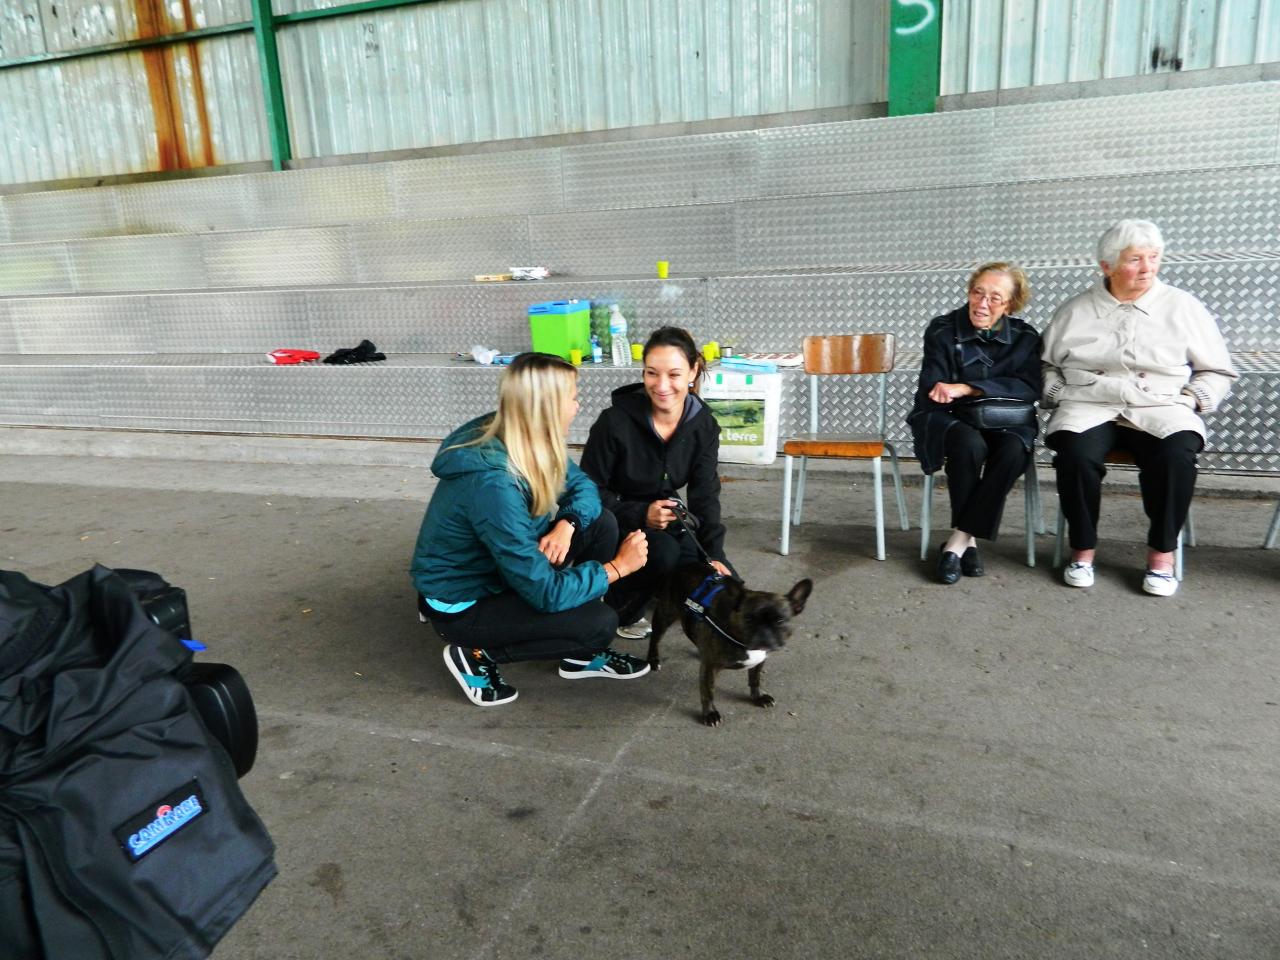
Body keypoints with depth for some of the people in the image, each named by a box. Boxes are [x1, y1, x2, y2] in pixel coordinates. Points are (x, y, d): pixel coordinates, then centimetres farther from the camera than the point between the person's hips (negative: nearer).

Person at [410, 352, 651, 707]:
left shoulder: (527, 444, -11)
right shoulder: (492, 484, -36)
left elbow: (582, 485, 3)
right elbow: (545, 593, -32)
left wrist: (566, 525, -19)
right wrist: (617, 566, -21)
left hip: (496, 569, 8)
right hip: (461, 603, -8)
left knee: (599, 524, -4)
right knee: (600, 623, -18)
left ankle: (581, 654, 9)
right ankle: (476, 654, -1)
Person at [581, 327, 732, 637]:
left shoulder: (703, 425, -10)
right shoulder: (615, 421, -23)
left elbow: (705, 496, -12)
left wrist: (714, 555, -25)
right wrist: (640, 515, -32)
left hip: (662, 520, 5)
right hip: (612, 523, -4)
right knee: (664, 552, -35)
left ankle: (657, 586, 18)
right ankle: (618, 609, -6)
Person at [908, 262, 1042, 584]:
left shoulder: (1025, 337, 2)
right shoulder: (942, 330, -4)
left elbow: (1030, 388, -13)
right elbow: (932, 391, -9)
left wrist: (967, 388, -23)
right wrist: (991, 392, -22)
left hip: (1005, 422, 2)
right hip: (949, 419, -2)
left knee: (1014, 451, -32)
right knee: (970, 445, -36)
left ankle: (958, 541, -24)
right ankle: (969, 541, -20)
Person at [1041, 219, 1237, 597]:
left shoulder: (1183, 307, 10)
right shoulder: (1074, 310, 11)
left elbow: (1216, 371, 15)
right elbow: (1047, 365, 18)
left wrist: (1190, 400, -2)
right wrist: (1060, 397, 1)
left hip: (1160, 409, 0)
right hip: (1090, 407, 0)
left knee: (1176, 455, -34)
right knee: (1076, 453, -34)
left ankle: (1162, 552, -13)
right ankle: (1083, 548, -15)